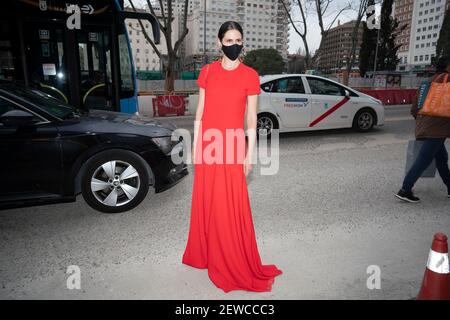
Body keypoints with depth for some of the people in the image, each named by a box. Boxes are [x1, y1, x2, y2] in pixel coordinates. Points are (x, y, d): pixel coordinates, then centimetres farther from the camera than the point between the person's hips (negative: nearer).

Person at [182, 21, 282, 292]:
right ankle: (206, 254, 34)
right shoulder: (207, 71, 6)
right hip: (208, 144, 3)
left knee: (232, 206, 2)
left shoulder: (250, 75, -2)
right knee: (206, 202, 13)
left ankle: (236, 264, 20)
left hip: (233, 146, -3)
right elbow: (200, 111, 8)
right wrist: (196, 145, 6)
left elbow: (252, 119, -1)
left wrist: (250, 153, -2)